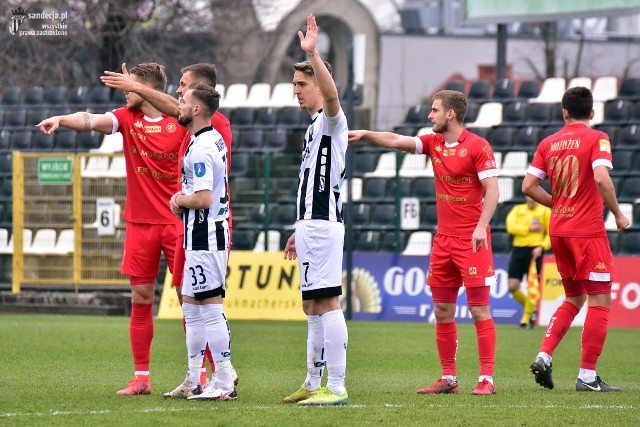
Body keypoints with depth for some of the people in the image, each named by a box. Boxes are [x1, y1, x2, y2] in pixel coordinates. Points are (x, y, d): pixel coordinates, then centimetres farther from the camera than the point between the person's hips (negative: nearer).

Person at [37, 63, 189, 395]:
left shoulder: (180, 122, -5)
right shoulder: (127, 118, 4)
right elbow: (92, 120, -13)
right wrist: (61, 119, -31)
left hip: (176, 222, -4)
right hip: (139, 223, 4)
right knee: (140, 299, 4)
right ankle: (141, 378, 9)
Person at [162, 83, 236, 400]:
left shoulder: (201, 148, -19)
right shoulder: (214, 139, 13)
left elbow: (203, 198, -26)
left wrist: (180, 200, -7)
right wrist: (183, 199, 11)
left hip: (204, 237, -11)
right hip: (207, 235, 11)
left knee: (210, 308, -7)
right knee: (191, 306, 16)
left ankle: (224, 383, -5)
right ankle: (193, 382, 21)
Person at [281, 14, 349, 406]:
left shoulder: (331, 120, -6)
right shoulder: (315, 127, 21)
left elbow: (332, 94, -32)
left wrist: (313, 54, -40)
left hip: (324, 226, -10)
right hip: (312, 226, 10)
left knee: (327, 303, -12)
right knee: (312, 306, 13)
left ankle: (336, 388, -13)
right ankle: (314, 384, 19)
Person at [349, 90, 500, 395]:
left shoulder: (478, 147, -9)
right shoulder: (434, 144, 11)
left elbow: (492, 190, -14)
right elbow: (396, 141, 8)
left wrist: (481, 226, -24)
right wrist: (365, 135, -6)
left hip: (472, 241, -7)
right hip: (443, 239, 7)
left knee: (479, 310, -6)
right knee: (442, 311, 7)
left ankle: (486, 379, -5)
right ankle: (448, 379, 12)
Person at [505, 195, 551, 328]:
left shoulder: (545, 211, 5)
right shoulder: (517, 209, 12)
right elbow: (510, 227, -4)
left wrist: (542, 247, -14)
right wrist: (529, 229, -12)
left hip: (534, 251, -3)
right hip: (518, 249, 3)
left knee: (532, 286, -9)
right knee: (512, 286, -3)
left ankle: (527, 317, 6)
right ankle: (530, 309, 21)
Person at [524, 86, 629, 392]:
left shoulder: (548, 143, 8)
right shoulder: (596, 139, -7)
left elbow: (529, 186, 5)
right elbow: (601, 178, -21)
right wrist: (617, 214, -9)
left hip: (558, 230, 6)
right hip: (588, 231, -6)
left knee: (574, 299, 19)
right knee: (600, 301, 0)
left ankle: (544, 356, 5)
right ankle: (587, 376, -4)